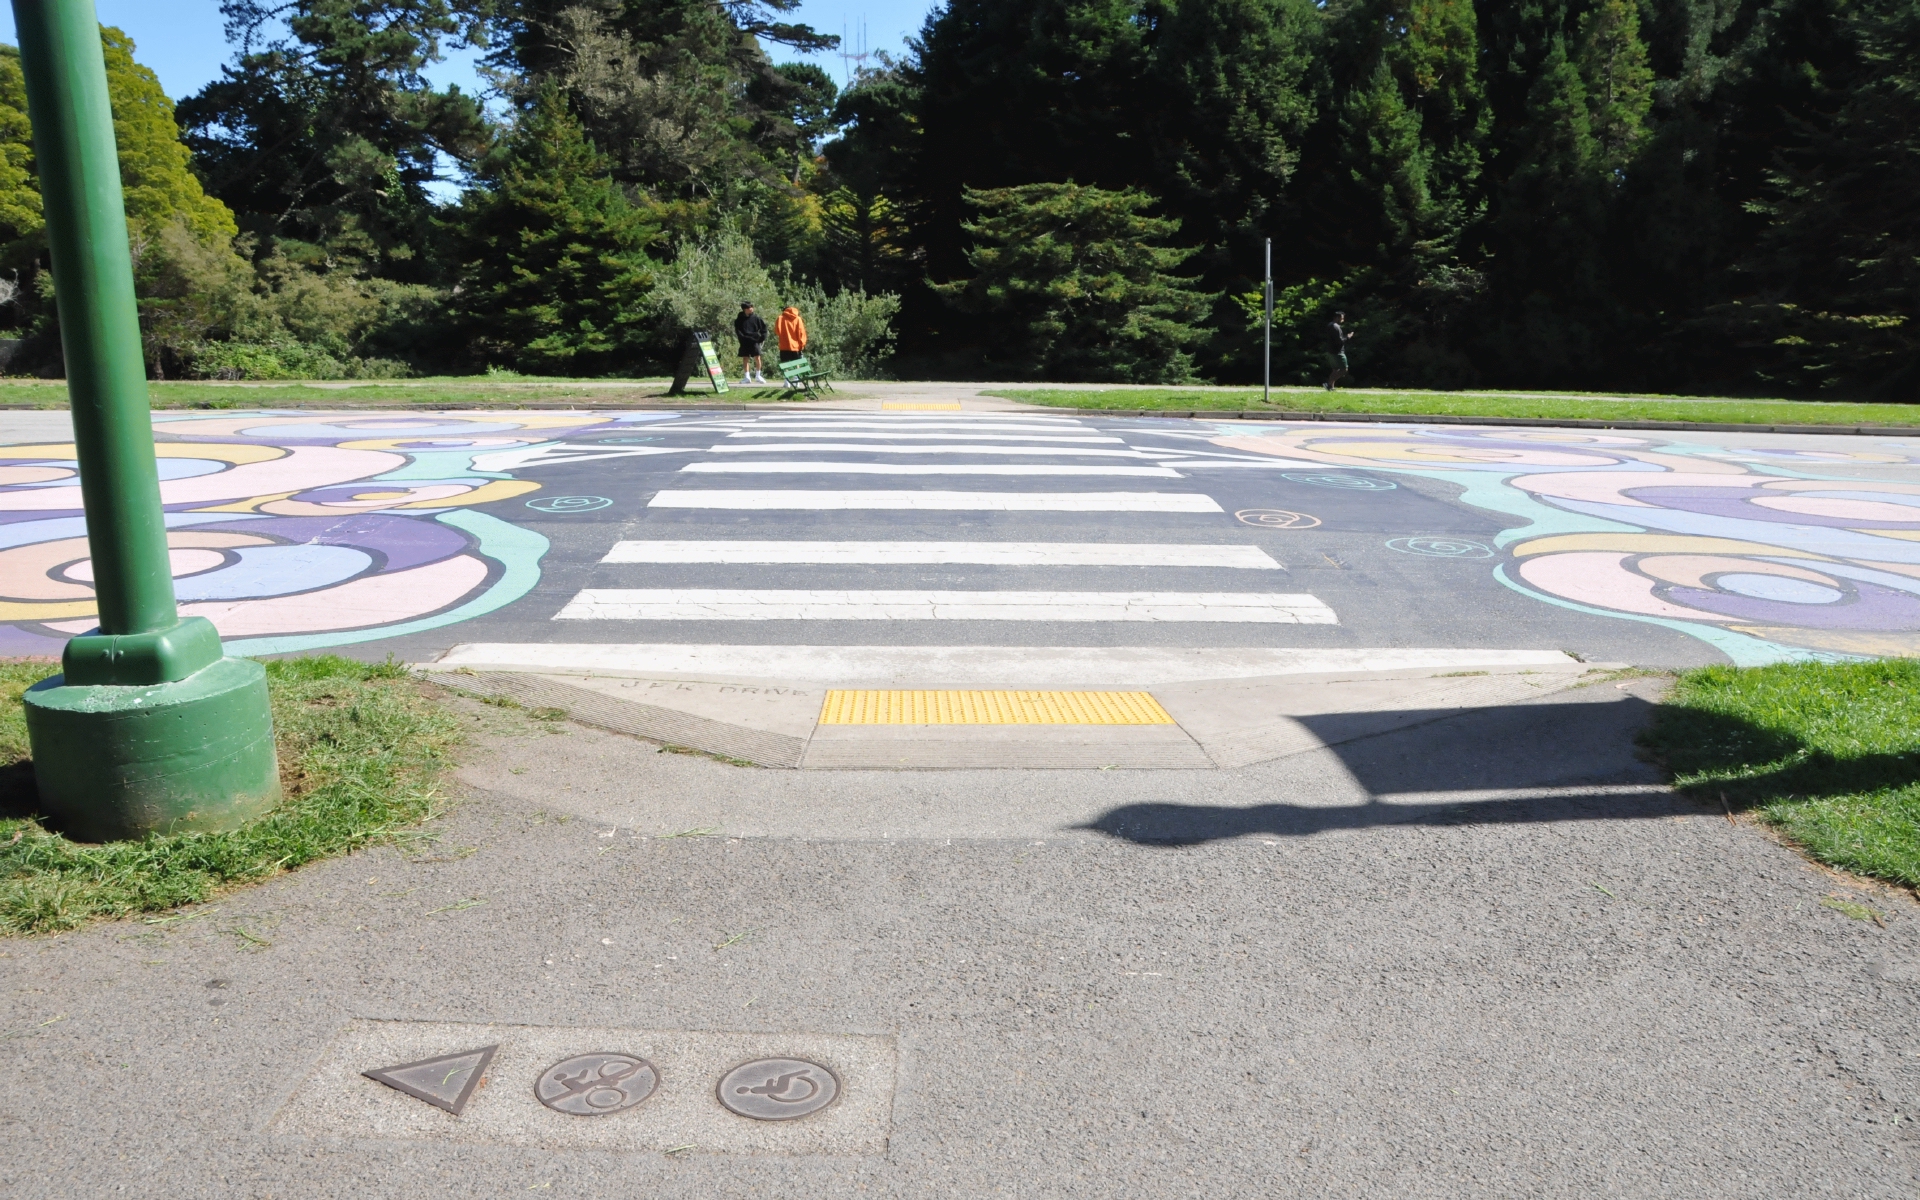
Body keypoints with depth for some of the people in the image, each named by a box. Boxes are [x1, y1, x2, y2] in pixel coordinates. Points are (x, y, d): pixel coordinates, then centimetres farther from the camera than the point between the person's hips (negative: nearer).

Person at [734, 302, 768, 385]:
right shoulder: (740, 319, 1)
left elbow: (764, 328, 7)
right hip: (744, 342, 1)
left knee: (757, 358, -6)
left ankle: (758, 376, 7)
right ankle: (747, 377, 10)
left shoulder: (756, 317, 1)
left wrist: (762, 337, 0)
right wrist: (742, 337, -8)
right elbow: (737, 330, 5)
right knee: (745, 359, 4)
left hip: (755, 341, -1)